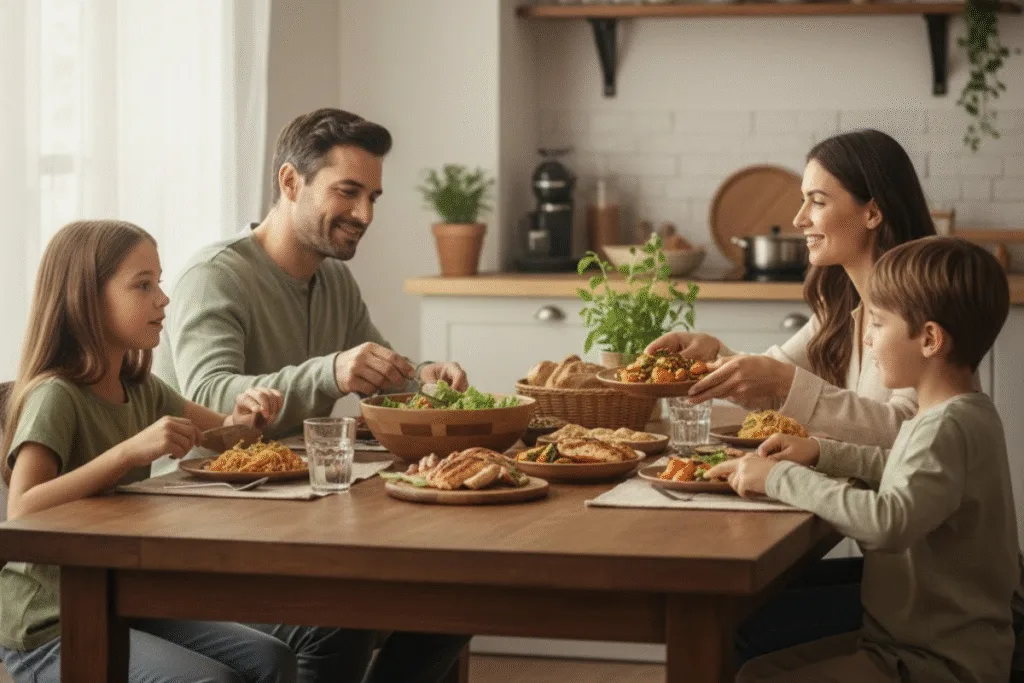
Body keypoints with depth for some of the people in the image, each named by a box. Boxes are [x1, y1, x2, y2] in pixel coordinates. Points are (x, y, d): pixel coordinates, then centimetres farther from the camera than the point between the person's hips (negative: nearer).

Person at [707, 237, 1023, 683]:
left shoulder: (950, 427, -23)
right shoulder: (952, 415, 8)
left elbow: (889, 521, -36)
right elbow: (907, 470, 27)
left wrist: (781, 478, -25)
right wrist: (822, 454, 11)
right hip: (907, 637, 10)